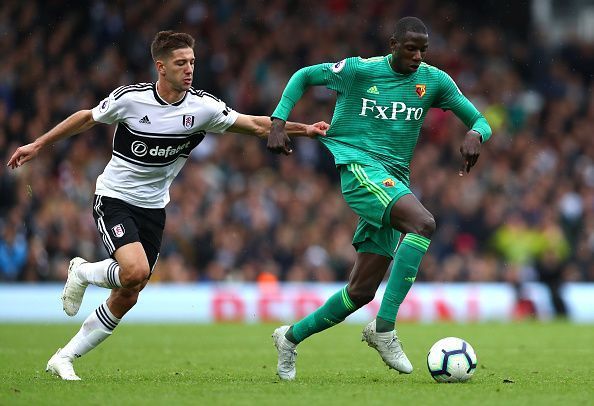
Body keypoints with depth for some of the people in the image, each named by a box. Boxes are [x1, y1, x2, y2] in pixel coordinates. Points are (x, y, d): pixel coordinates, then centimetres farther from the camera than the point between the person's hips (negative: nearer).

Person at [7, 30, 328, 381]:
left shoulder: (203, 107, -8)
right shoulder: (130, 98, -14)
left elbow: (255, 125, -3)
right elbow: (86, 118, 2)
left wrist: (304, 129, -15)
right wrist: (38, 145, 8)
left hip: (153, 208, 4)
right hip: (114, 198, -4)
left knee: (126, 298, 1)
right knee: (136, 270, -29)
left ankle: (64, 358, 15)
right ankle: (83, 273, 4)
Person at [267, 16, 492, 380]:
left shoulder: (434, 81, 6)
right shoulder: (360, 70, -3)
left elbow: (479, 121, 10)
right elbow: (304, 76, 10)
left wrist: (475, 135, -14)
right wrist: (278, 122, -2)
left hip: (395, 182, 6)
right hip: (357, 166, -6)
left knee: (362, 290, 2)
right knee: (423, 223, -32)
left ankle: (292, 337, 23)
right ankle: (385, 327, -30)